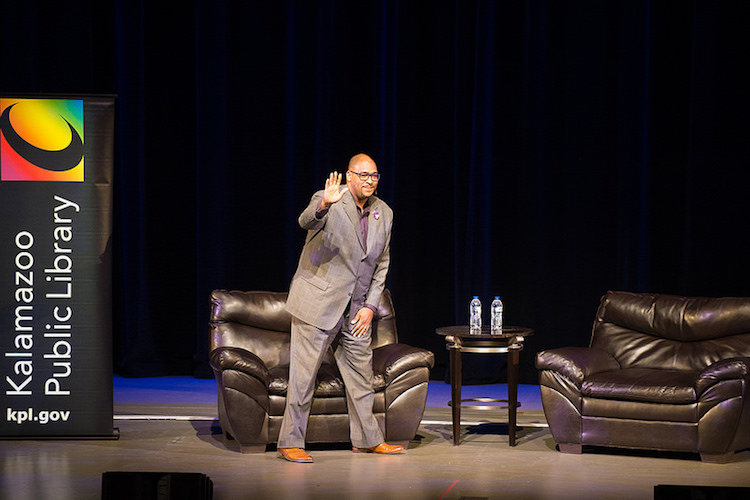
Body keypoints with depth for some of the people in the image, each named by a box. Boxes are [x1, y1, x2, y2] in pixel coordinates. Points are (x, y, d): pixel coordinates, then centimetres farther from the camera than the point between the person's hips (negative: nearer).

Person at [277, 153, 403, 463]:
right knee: (304, 374, -4)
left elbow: (382, 263, 12)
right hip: (318, 302, -6)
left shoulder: (383, 213, 7)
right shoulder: (328, 202, -11)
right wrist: (324, 205, -54)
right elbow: (307, 221, -32)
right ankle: (290, 442, 3)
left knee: (361, 373, 14)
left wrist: (370, 305, 4)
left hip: (356, 310, 6)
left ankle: (367, 439, 27)